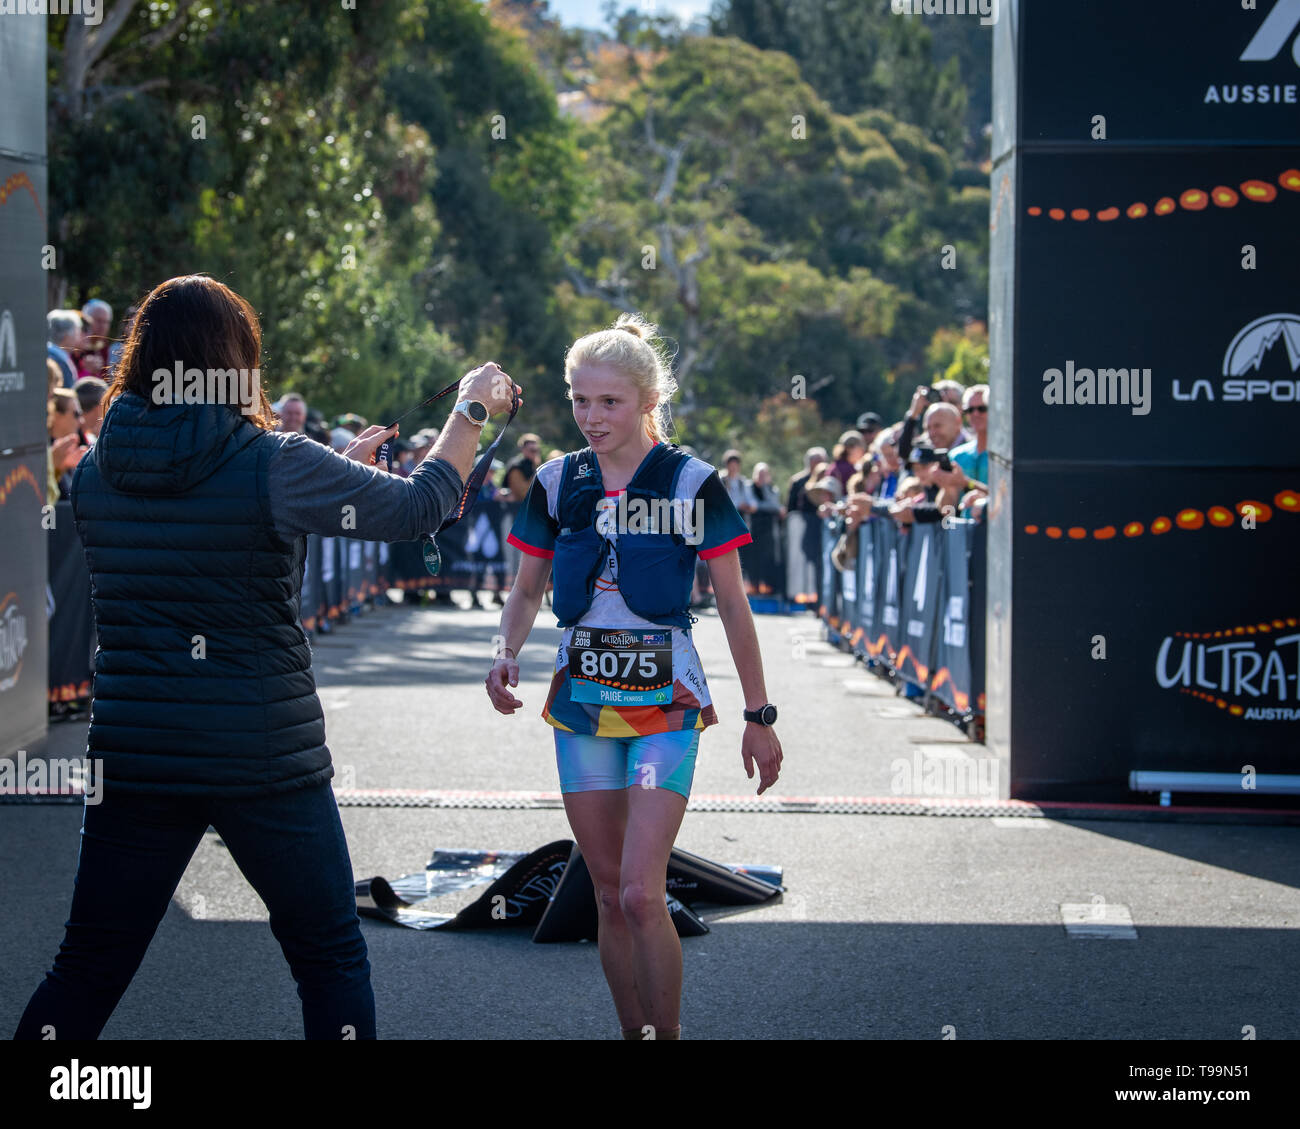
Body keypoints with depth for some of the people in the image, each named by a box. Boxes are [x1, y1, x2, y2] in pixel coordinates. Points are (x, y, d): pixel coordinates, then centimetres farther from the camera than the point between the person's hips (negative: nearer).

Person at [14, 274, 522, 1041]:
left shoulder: (95, 472, 2)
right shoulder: (277, 466, -13)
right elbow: (421, 506, -2)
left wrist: (341, 464, 25)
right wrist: (473, 409, 15)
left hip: (133, 758, 4)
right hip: (266, 760, -4)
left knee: (88, 970, 12)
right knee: (332, 959, 12)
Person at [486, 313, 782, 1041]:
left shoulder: (692, 483, -6)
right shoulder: (557, 483, 4)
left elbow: (733, 607, -1)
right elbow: (528, 591, 13)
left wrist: (759, 715, 0)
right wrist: (507, 653, -7)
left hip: (665, 701, -4)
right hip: (581, 699, 4)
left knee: (641, 894, -14)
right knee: (609, 894, 8)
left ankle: (668, 1034, 2)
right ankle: (635, 1034, 20)